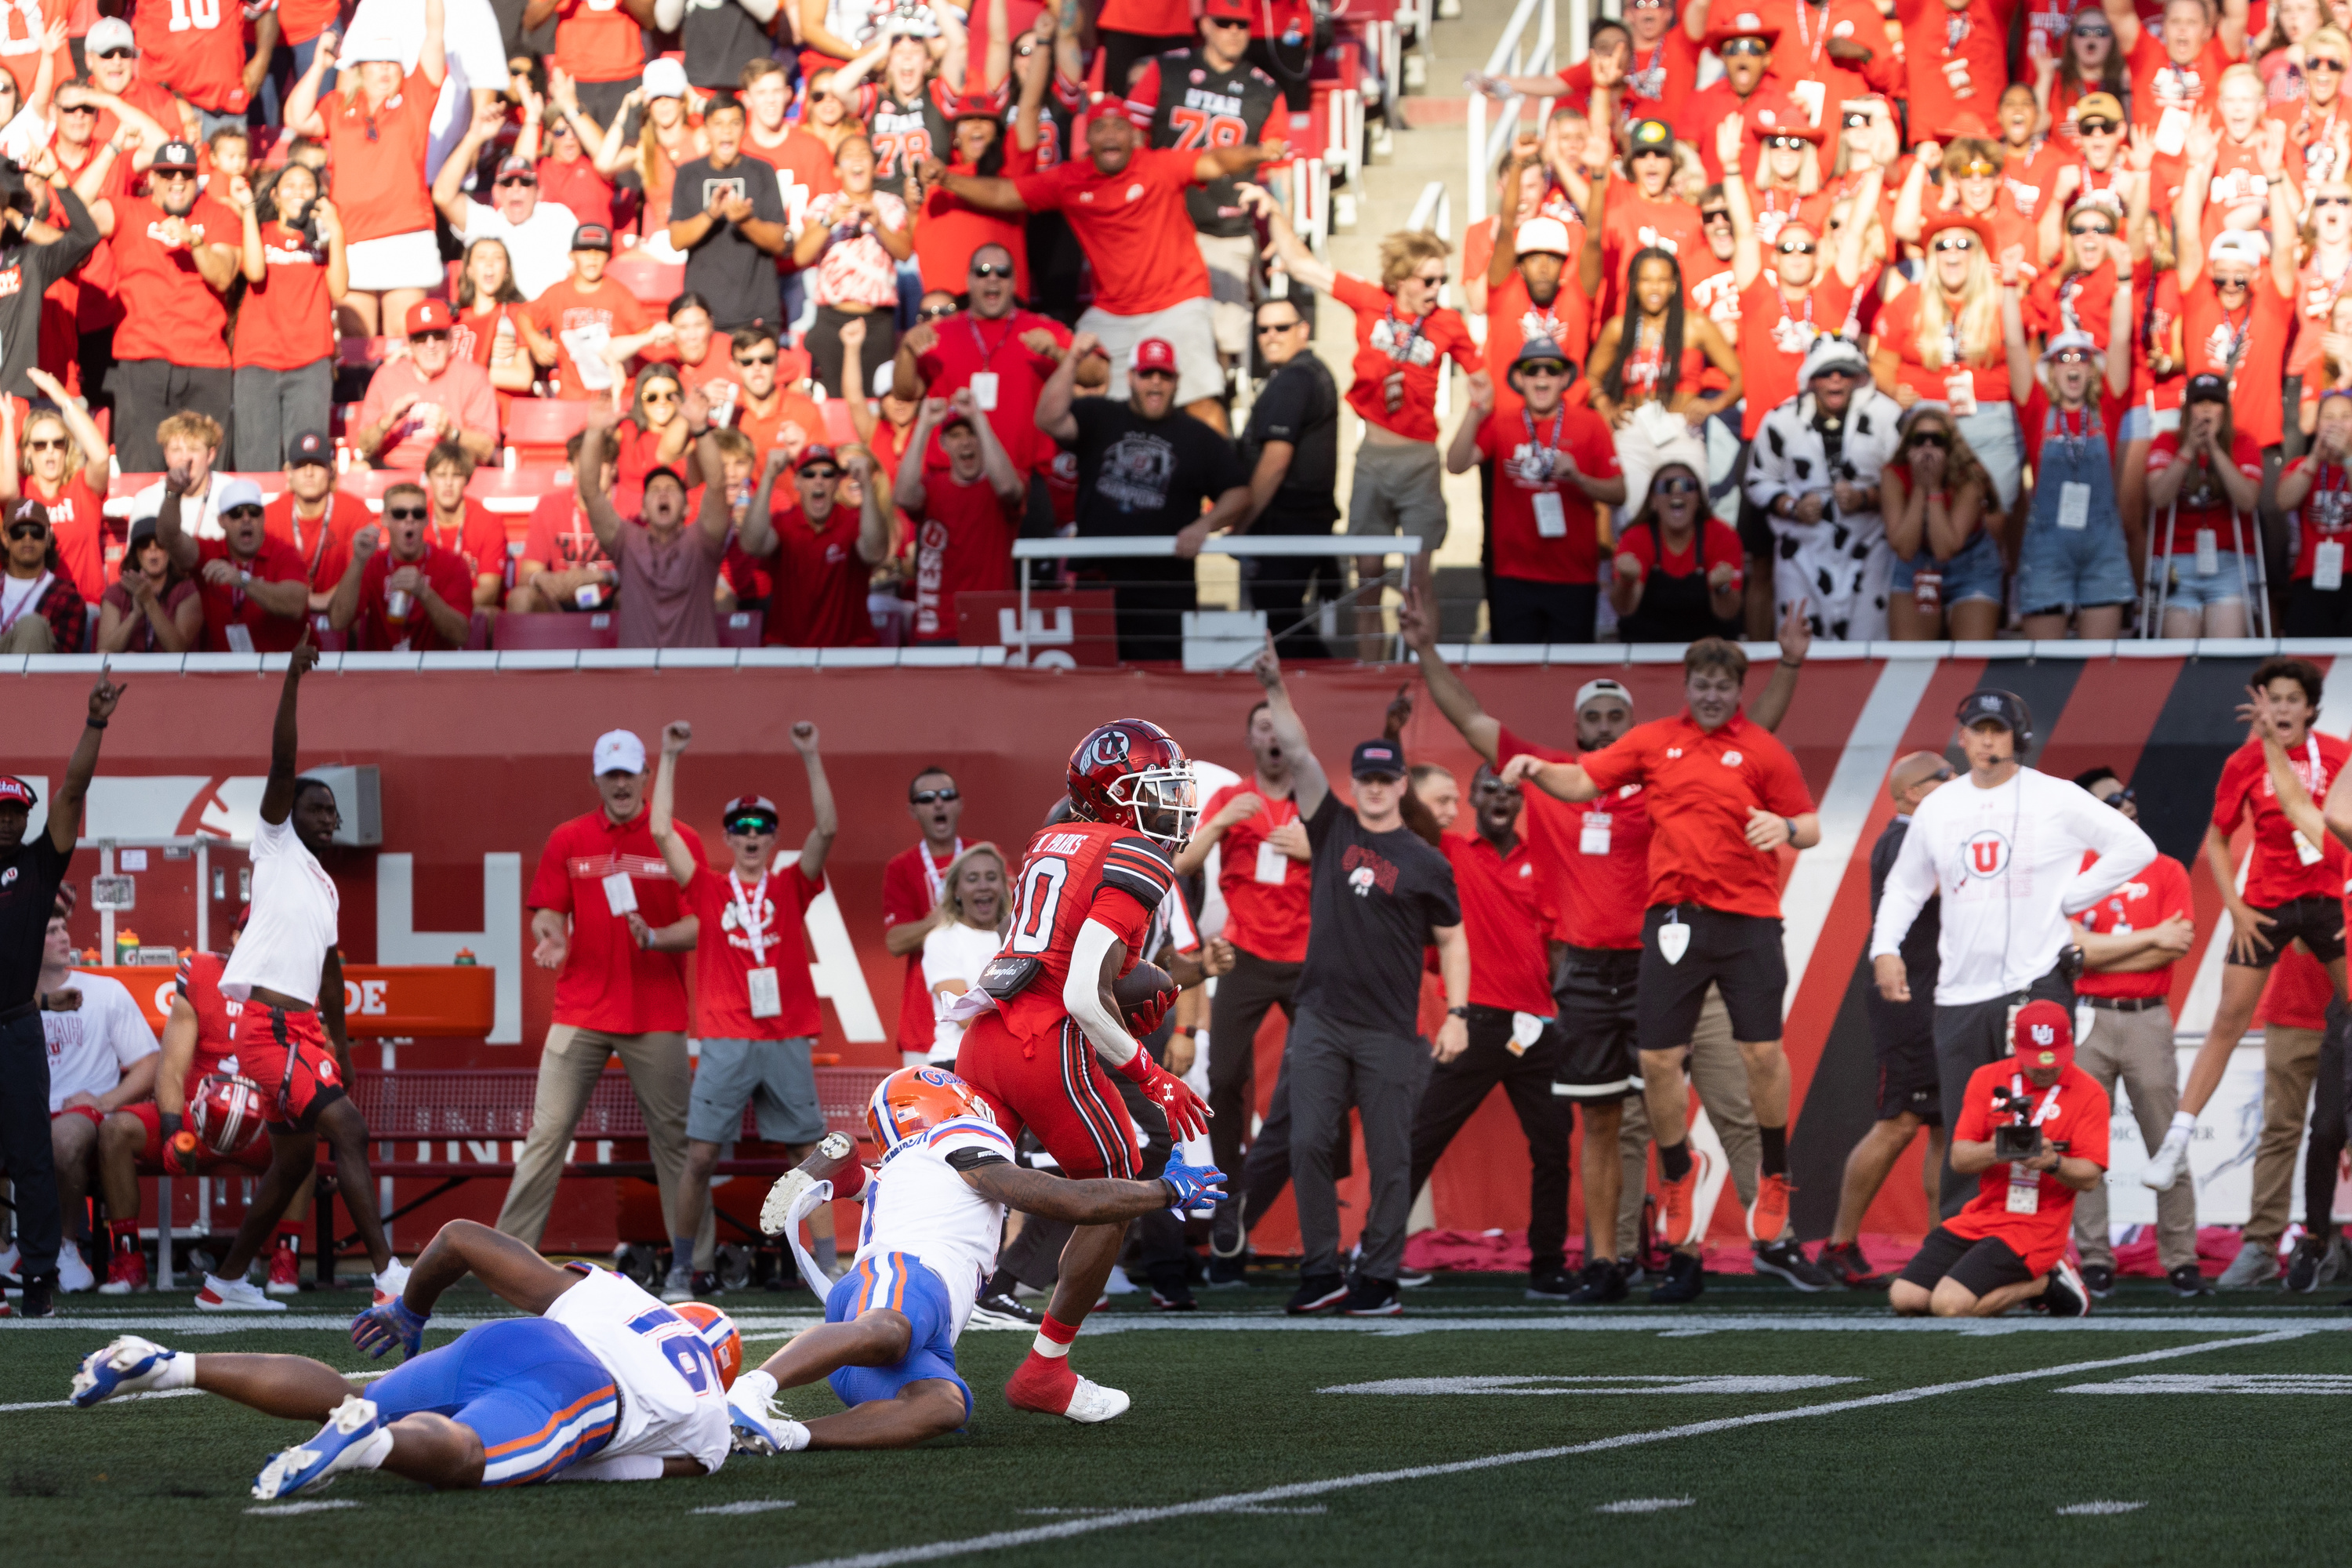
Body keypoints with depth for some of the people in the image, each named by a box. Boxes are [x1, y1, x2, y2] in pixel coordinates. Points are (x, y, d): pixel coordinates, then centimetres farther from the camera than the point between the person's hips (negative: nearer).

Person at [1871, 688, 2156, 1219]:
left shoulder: (2056, 799, 0)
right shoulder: (1937, 808, 13)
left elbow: (2134, 847, 0)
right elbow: (1905, 886, 23)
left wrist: (2070, 898, -4)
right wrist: (1885, 948, 7)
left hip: (2036, 984, -4)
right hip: (1959, 996, 4)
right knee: (1962, 1135, 4)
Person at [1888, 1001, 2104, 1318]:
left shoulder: (2088, 1093, -4)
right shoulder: (1987, 1080, 7)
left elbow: (2090, 1177, -8)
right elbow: (1959, 1159, 1)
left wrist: (2054, 1163, -29)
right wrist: (1995, 1150, -22)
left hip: (2034, 1227, -6)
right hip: (1979, 1216, 6)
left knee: (1950, 1305, -23)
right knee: (1904, 1299, -8)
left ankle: (2045, 1283, 2)